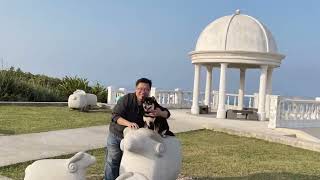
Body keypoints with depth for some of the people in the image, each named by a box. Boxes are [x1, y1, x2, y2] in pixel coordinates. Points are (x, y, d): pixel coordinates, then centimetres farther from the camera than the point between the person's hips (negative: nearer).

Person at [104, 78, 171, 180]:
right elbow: (115, 116, -25)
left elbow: (167, 113, -11)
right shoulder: (126, 99, -20)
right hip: (116, 136, -3)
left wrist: (160, 113, -37)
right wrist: (128, 123, -44)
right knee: (113, 163, 4)